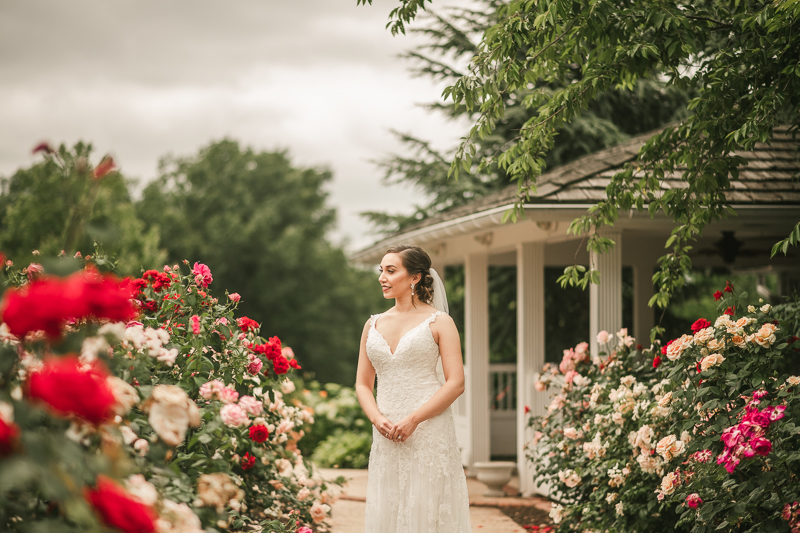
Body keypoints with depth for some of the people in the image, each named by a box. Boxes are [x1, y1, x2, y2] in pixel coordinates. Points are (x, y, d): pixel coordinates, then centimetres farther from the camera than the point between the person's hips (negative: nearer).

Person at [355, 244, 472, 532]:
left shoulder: (438, 322, 0)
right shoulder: (373, 325, 14)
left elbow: (456, 383, -7)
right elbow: (363, 384, 15)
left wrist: (413, 419, -16)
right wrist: (377, 418, -5)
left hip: (429, 432, -4)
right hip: (386, 436, 4)